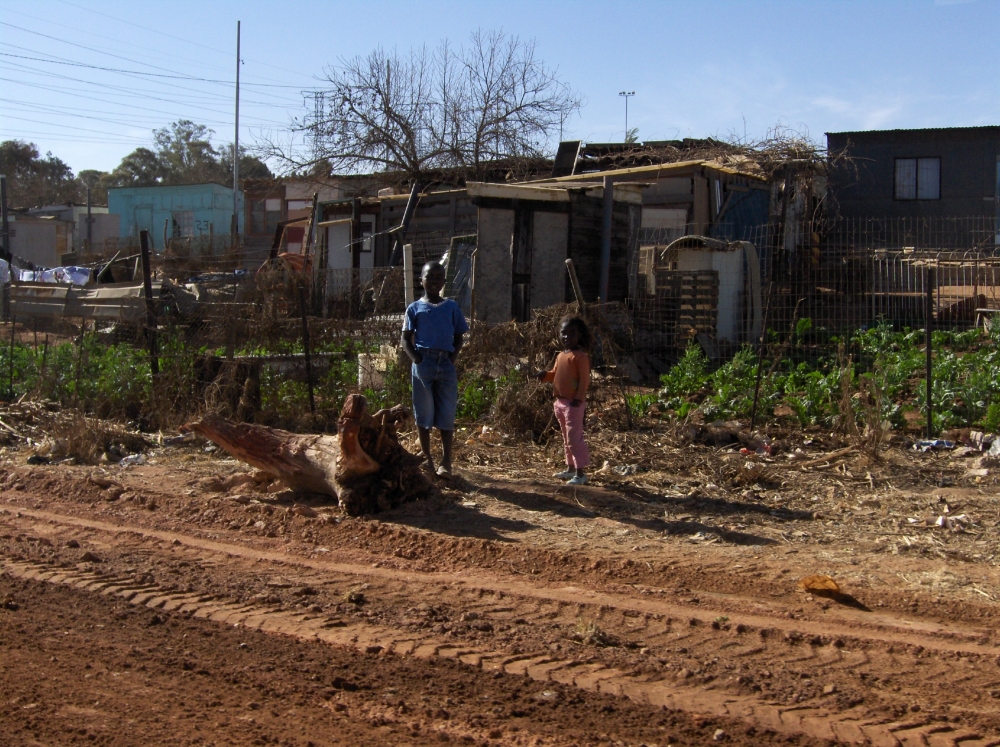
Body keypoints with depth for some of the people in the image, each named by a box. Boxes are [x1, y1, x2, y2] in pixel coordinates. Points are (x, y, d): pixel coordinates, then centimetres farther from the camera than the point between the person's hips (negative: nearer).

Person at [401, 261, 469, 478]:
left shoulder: (451, 307, 12)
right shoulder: (415, 308, 8)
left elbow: (458, 337, 13)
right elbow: (406, 339, 6)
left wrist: (453, 357, -3)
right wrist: (415, 358, -9)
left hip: (446, 364, 1)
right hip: (423, 363, -1)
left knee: (446, 415, 1)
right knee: (423, 413, 3)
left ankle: (446, 462, 4)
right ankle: (427, 459, 11)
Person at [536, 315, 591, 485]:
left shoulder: (580, 356, -12)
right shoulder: (561, 356, 14)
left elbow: (584, 380, -16)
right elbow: (555, 374, 22)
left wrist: (578, 398, -21)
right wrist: (545, 375, 2)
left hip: (574, 403, -9)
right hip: (560, 402, 9)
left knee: (574, 437, -10)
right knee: (567, 438, 18)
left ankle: (580, 473, -7)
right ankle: (571, 468, 29)